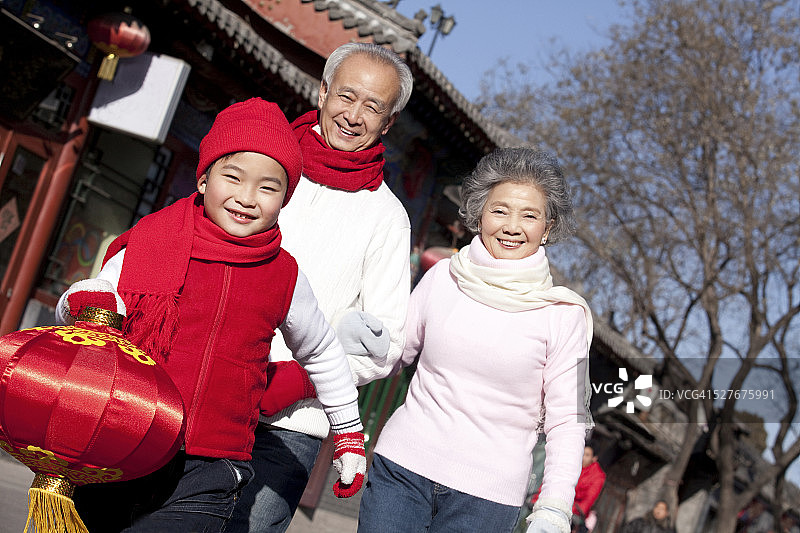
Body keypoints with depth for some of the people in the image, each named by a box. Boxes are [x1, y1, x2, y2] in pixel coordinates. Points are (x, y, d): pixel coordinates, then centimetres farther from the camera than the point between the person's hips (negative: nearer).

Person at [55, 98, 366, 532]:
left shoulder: (284, 278, 1)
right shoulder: (145, 245, -3)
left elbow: (321, 353, 18)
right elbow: (75, 316, 6)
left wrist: (348, 432, 26)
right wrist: (80, 301, -18)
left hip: (204, 481, -1)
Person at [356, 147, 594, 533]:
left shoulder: (563, 314, -4)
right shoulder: (442, 277, 2)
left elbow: (567, 419, -4)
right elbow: (395, 355, 11)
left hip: (486, 495, -2)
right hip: (401, 466, 2)